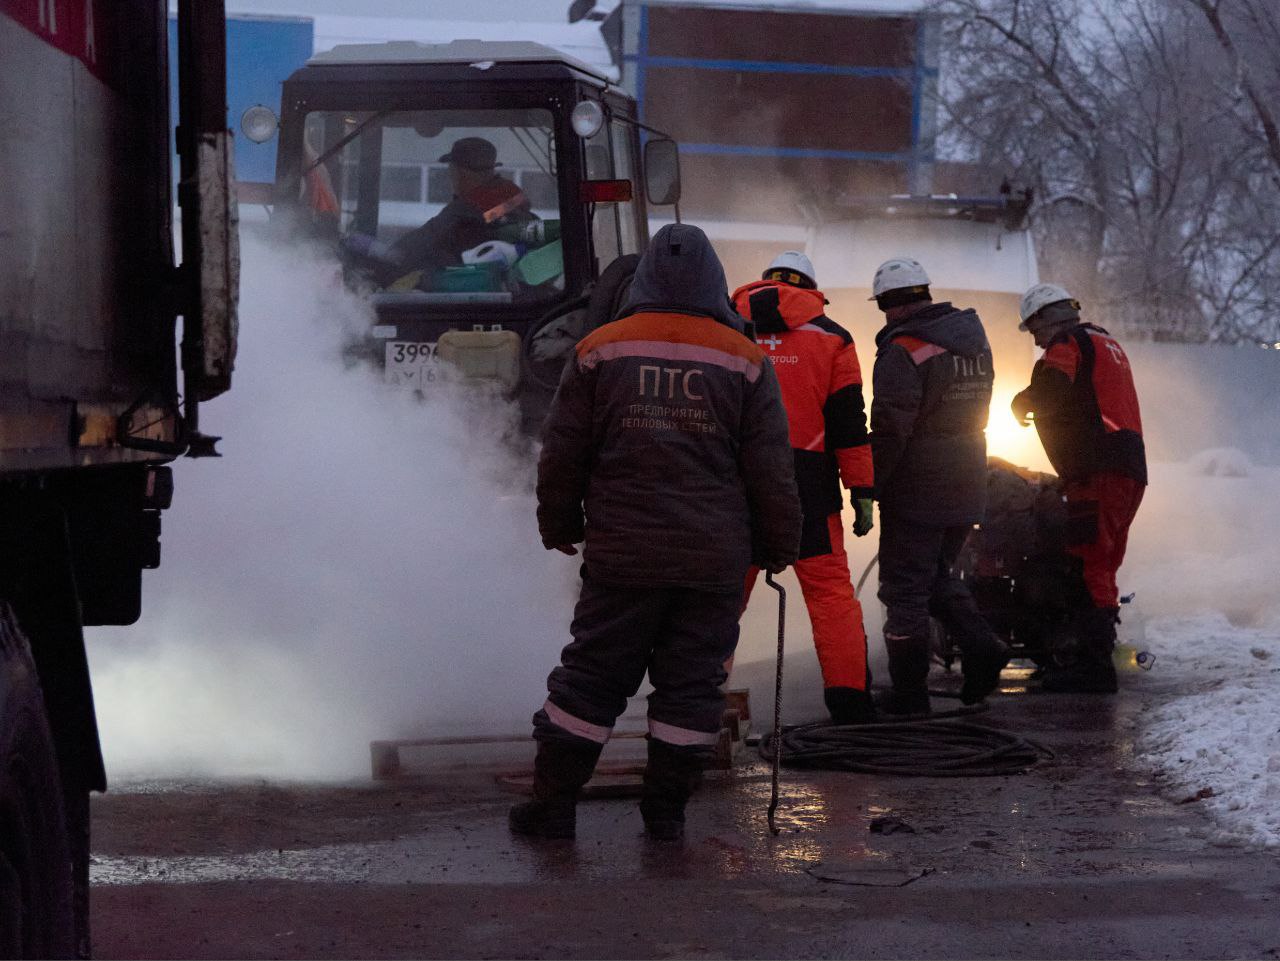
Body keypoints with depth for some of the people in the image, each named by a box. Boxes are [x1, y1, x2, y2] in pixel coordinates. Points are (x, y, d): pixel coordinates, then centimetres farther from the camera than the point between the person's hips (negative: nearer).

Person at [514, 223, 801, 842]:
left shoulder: (599, 351, 1)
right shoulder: (744, 361, 1)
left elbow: (562, 454, 6)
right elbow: (770, 468, 2)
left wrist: (558, 527, 20)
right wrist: (779, 547, 12)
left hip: (621, 552, 0)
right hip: (714, 558, 0)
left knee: (592, 675, 6)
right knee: (691, 684, 8)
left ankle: (553, 804, 9)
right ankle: (666, 810, 11)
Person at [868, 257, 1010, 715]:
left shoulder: (903, 350, -17)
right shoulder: (975, 340, 9)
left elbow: (890, 431, -20)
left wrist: (868, 488, -12)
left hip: (916, 492, -8)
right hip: (967, 488, 8)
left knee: (905, 589, 2)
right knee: (937, 575, 23)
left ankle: (909, 690, 6)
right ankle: (981, 647, 7)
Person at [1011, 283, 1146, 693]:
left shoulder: (1067, 343, -3)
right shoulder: (1106, 344, 27)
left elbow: (1048, 390, -20)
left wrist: (1020, 403, -1)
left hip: (1098, 472, -10)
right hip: (1131, 470, 10)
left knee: (1089, 568, -12)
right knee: (1101, 569, 15)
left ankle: (1095, 666, -16)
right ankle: (1096, 658, 19)